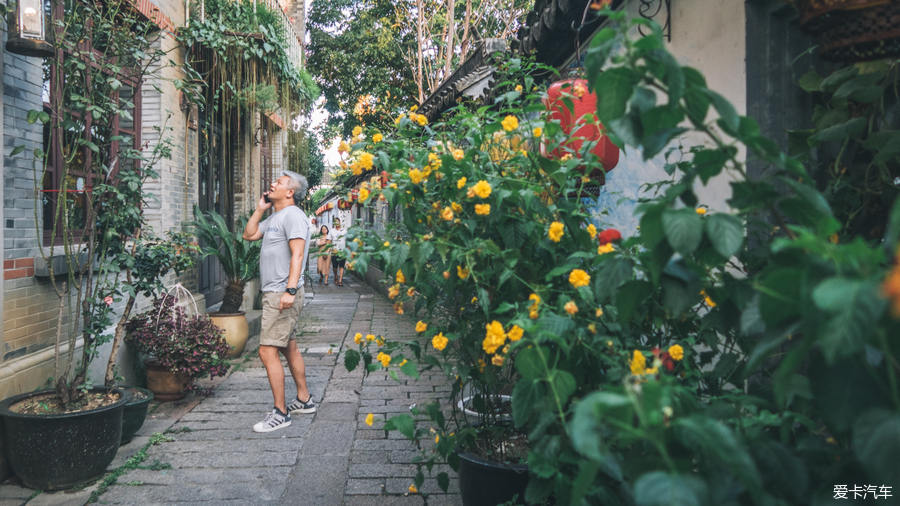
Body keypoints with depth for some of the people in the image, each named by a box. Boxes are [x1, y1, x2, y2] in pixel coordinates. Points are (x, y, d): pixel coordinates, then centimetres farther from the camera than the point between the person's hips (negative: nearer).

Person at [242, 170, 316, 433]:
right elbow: (249, 234, 26)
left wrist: (290, 290, -31)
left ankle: (280, 413, -4)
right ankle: (304, 399, 28)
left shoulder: (293, 215, -13)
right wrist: (260, 209, 16)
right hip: (273, 293, 11)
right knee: (289, 348, 17)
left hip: (283, 294, -11)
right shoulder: (274, 218, 19)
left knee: (268, 352, -11)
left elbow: (297, 254, -23)